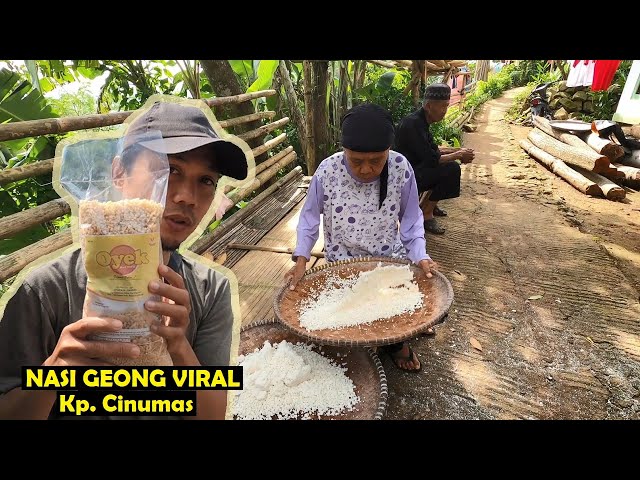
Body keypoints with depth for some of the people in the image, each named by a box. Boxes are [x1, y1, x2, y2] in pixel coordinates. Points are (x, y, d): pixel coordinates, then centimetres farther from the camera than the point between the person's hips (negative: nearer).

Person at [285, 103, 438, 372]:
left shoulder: (401, 169, -14)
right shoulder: (327, 172, -17)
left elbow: (411, 220, -2)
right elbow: (310, 218, -4)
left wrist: (421, 256, -15)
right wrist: (301, 258, -15)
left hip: (391, 260, 2)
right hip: (342, 265, -1)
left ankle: (395, 340, 20)